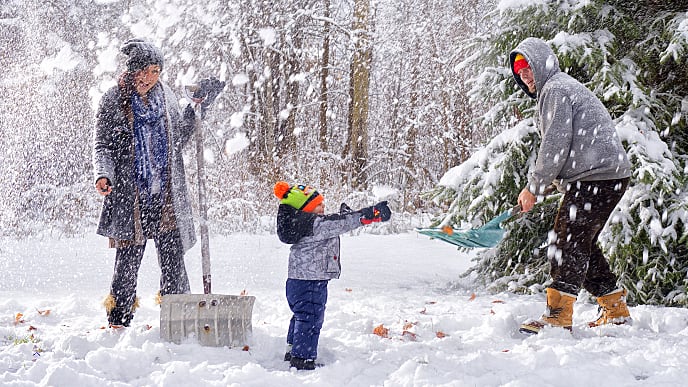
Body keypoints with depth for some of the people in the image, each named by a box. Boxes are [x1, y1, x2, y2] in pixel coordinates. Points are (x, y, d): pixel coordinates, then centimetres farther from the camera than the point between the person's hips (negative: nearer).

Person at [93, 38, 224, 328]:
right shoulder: (113, 101, 0)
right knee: (128, 260, 0)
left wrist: (198, 106, 14)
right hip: (130, 195, -3)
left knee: (173, 257, 3)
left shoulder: (165, 98, 11)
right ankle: (119, 322, 11)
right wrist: (103, 175, -18)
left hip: (166, 195, 3)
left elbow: (178, 138, 22)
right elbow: (102, 146, -1)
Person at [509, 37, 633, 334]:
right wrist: (539, 185, 16)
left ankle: (558, 315, -13)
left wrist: (534, 188, -10)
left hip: (596, 177, -11)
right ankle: (616, 311, 18)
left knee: (569, 242, -12)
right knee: (581, 244, 13)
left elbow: (556, 144, -16)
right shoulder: (561, 88, 26)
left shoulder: (555, 89, -7)